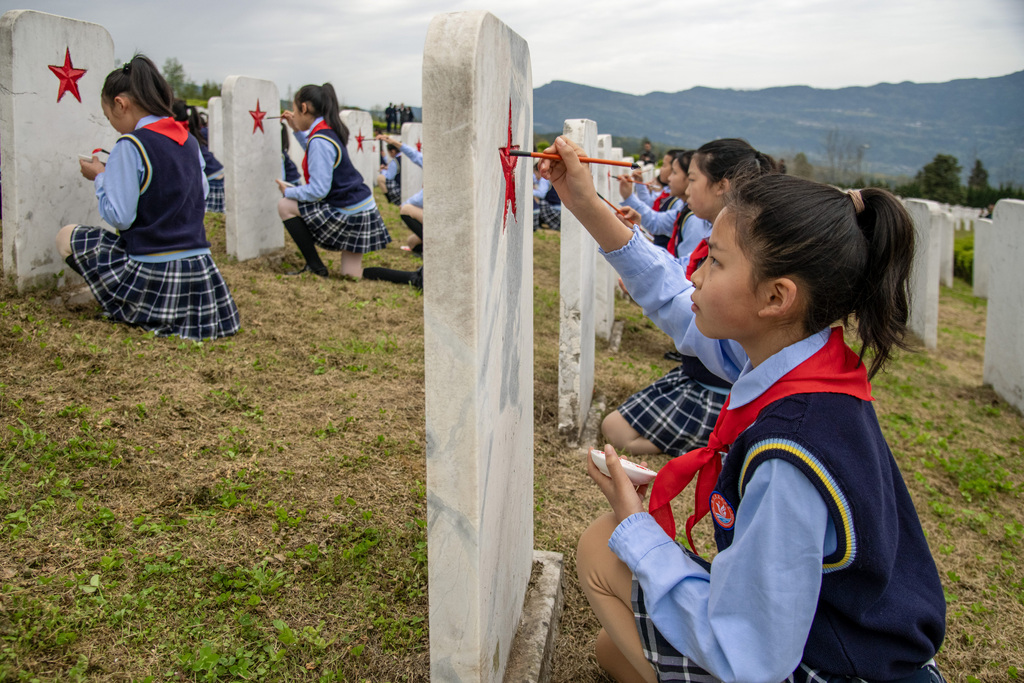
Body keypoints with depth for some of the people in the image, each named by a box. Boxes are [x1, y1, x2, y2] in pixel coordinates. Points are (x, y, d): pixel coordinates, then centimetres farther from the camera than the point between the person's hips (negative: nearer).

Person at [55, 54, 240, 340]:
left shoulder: (130, 146, -13)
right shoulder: (190, 142, 8)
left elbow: (119, 217, -15)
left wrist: (100, 177, 2)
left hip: (152, 273, -7)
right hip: (199, 268, 7)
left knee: (66, 237, 9)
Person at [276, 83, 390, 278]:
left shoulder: (320, 141, -20)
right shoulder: (330, 131, 10)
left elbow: (318, 190, -22)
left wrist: (288, 191, -6)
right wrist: (297, 130, 29)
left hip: (349, 214, -10)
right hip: (363, 209, 10)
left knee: (285, 205, -3)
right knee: (352, 275, 12)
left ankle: (315, 267, 1)